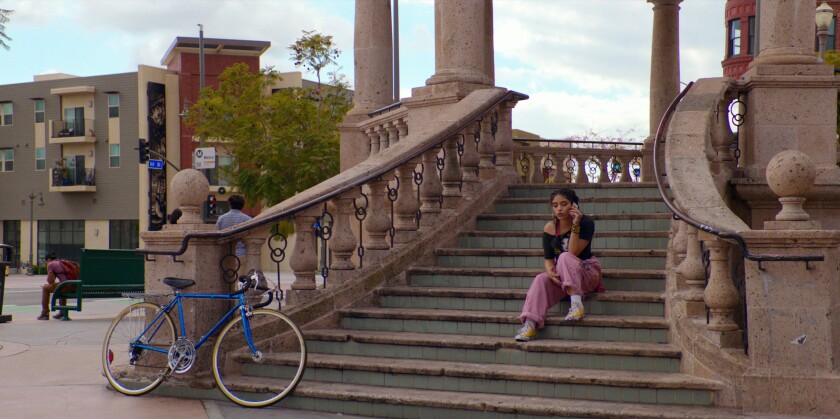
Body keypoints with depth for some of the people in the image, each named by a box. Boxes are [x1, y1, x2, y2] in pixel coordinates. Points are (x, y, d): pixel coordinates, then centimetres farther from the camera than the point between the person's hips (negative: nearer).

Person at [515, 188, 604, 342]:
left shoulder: (586, 223, -12)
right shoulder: (550, 228, 0)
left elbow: (573, 252, -21)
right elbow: (548, 258, -2)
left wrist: (575, 225, -28)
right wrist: (550, 271, -25)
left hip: (586, 273, -4)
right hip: (561, 274, 4)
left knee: (565, 257, -32)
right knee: (540, 280, -26)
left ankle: (576, 303, -44)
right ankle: (530, 325, -40)